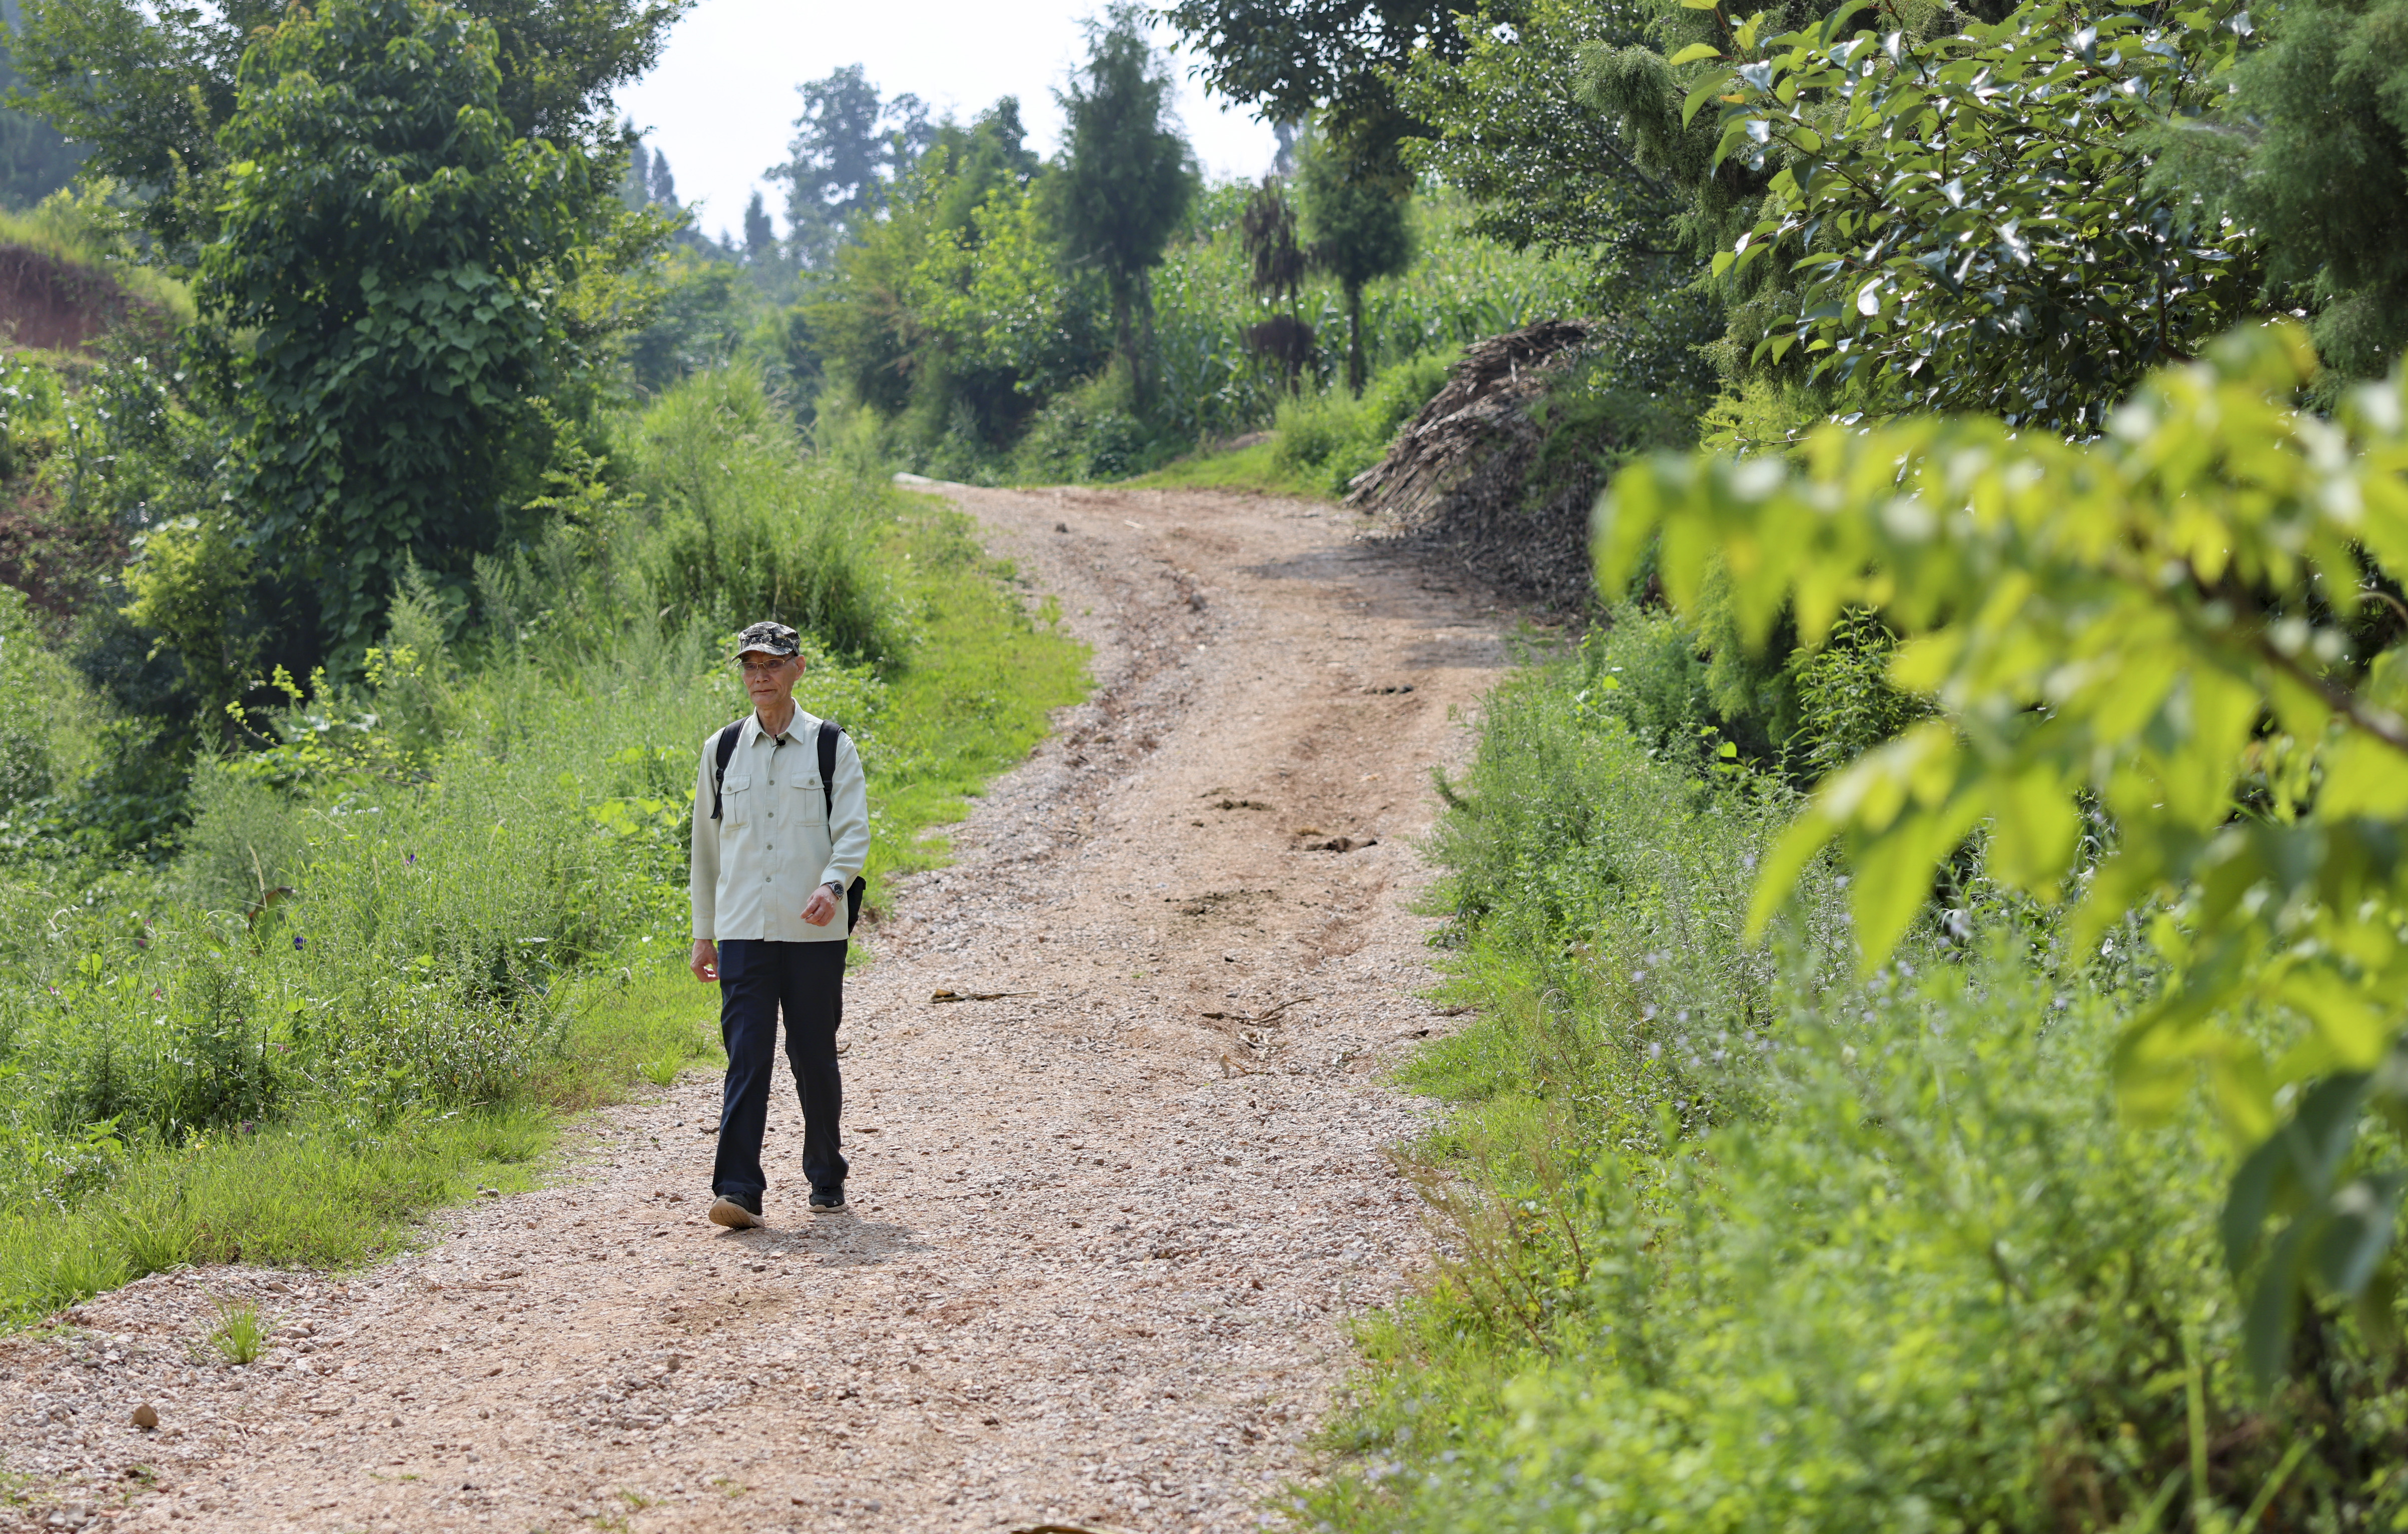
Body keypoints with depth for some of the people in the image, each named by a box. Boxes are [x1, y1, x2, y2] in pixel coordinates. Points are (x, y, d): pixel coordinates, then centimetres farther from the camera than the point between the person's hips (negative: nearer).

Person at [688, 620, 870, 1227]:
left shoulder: (831, 746, 3)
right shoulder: (721, 750, 11)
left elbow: (853, 831, -5)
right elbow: (706, 845, 17)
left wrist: (832, 884, -26)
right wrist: (703, 933, 14)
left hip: (815, 932, -1)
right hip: (743, 931, 1)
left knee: (814, 1056, 5)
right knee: (747, 1058, -9)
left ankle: (826, 1177, 23)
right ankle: (738, 1190, -15)